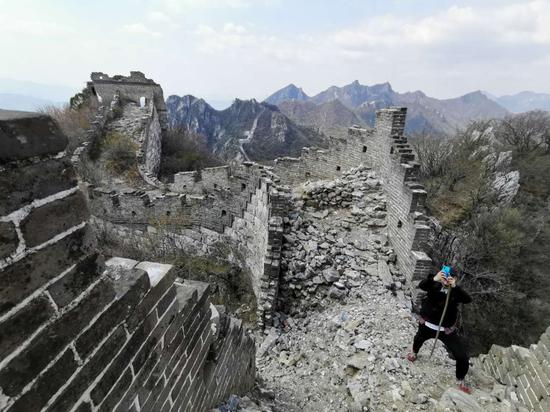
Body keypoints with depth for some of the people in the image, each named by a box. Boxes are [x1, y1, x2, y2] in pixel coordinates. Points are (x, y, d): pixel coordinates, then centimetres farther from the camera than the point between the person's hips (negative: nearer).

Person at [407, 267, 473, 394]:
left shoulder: (455, 291, -15)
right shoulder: (434, 286, -15)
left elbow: (468, 299, -33)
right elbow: (421, 285, -35)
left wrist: (455, 286, -46)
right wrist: (434, 279, -52)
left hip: (447, 330, -1)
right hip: (427, 326, 1)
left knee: (463, 357, -1)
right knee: (419, 338, 29)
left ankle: (461, 382, 27)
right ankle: (414, 353, 65)